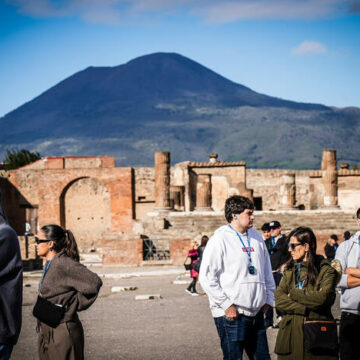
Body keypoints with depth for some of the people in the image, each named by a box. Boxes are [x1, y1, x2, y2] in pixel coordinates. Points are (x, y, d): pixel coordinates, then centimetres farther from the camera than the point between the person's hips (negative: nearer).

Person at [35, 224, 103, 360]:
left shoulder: (63, 263, -17)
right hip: (47, 332, 9)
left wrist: (72, 306, -14)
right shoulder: (50, 264, 11)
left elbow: (94, 283, -24)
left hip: (62, 333, -9)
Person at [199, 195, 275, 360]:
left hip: (256, 311, 7)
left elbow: (267, 271, 22)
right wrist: (227, 305, -14)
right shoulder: (220, 239, -9)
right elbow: (207, 277, -13)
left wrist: (268, 298, 14)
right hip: (231, 314, -7)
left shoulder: (256, 236, 12)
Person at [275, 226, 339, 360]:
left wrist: (294, 294, -5)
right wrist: (305, 309, -12)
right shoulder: (290, 270, 14)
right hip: (291, 333, 4)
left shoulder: (326, 270, 0)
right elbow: (279, 298, 1)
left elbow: (322, 298, -15)